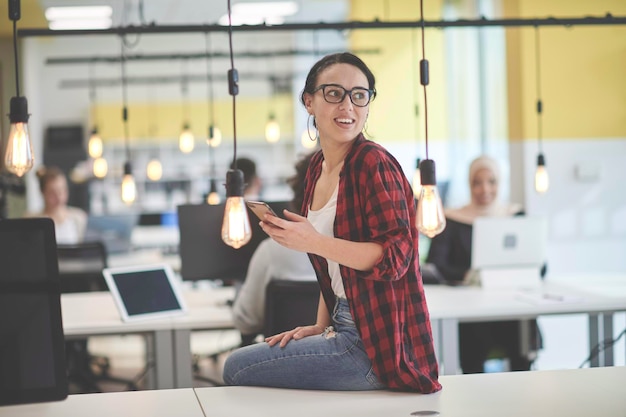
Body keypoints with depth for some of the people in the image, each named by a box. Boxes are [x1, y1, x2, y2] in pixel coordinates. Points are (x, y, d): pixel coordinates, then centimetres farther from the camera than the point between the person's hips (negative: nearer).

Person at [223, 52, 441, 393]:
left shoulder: (374, 164, -15)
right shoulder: (317, 168, 10)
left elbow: (395, 256, -22)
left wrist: (313, 243, -28)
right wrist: (320, 327, 10)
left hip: (378, 341, -9)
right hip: (343, 324, 9)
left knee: (237, 368, -6)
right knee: (239, 364, 19)